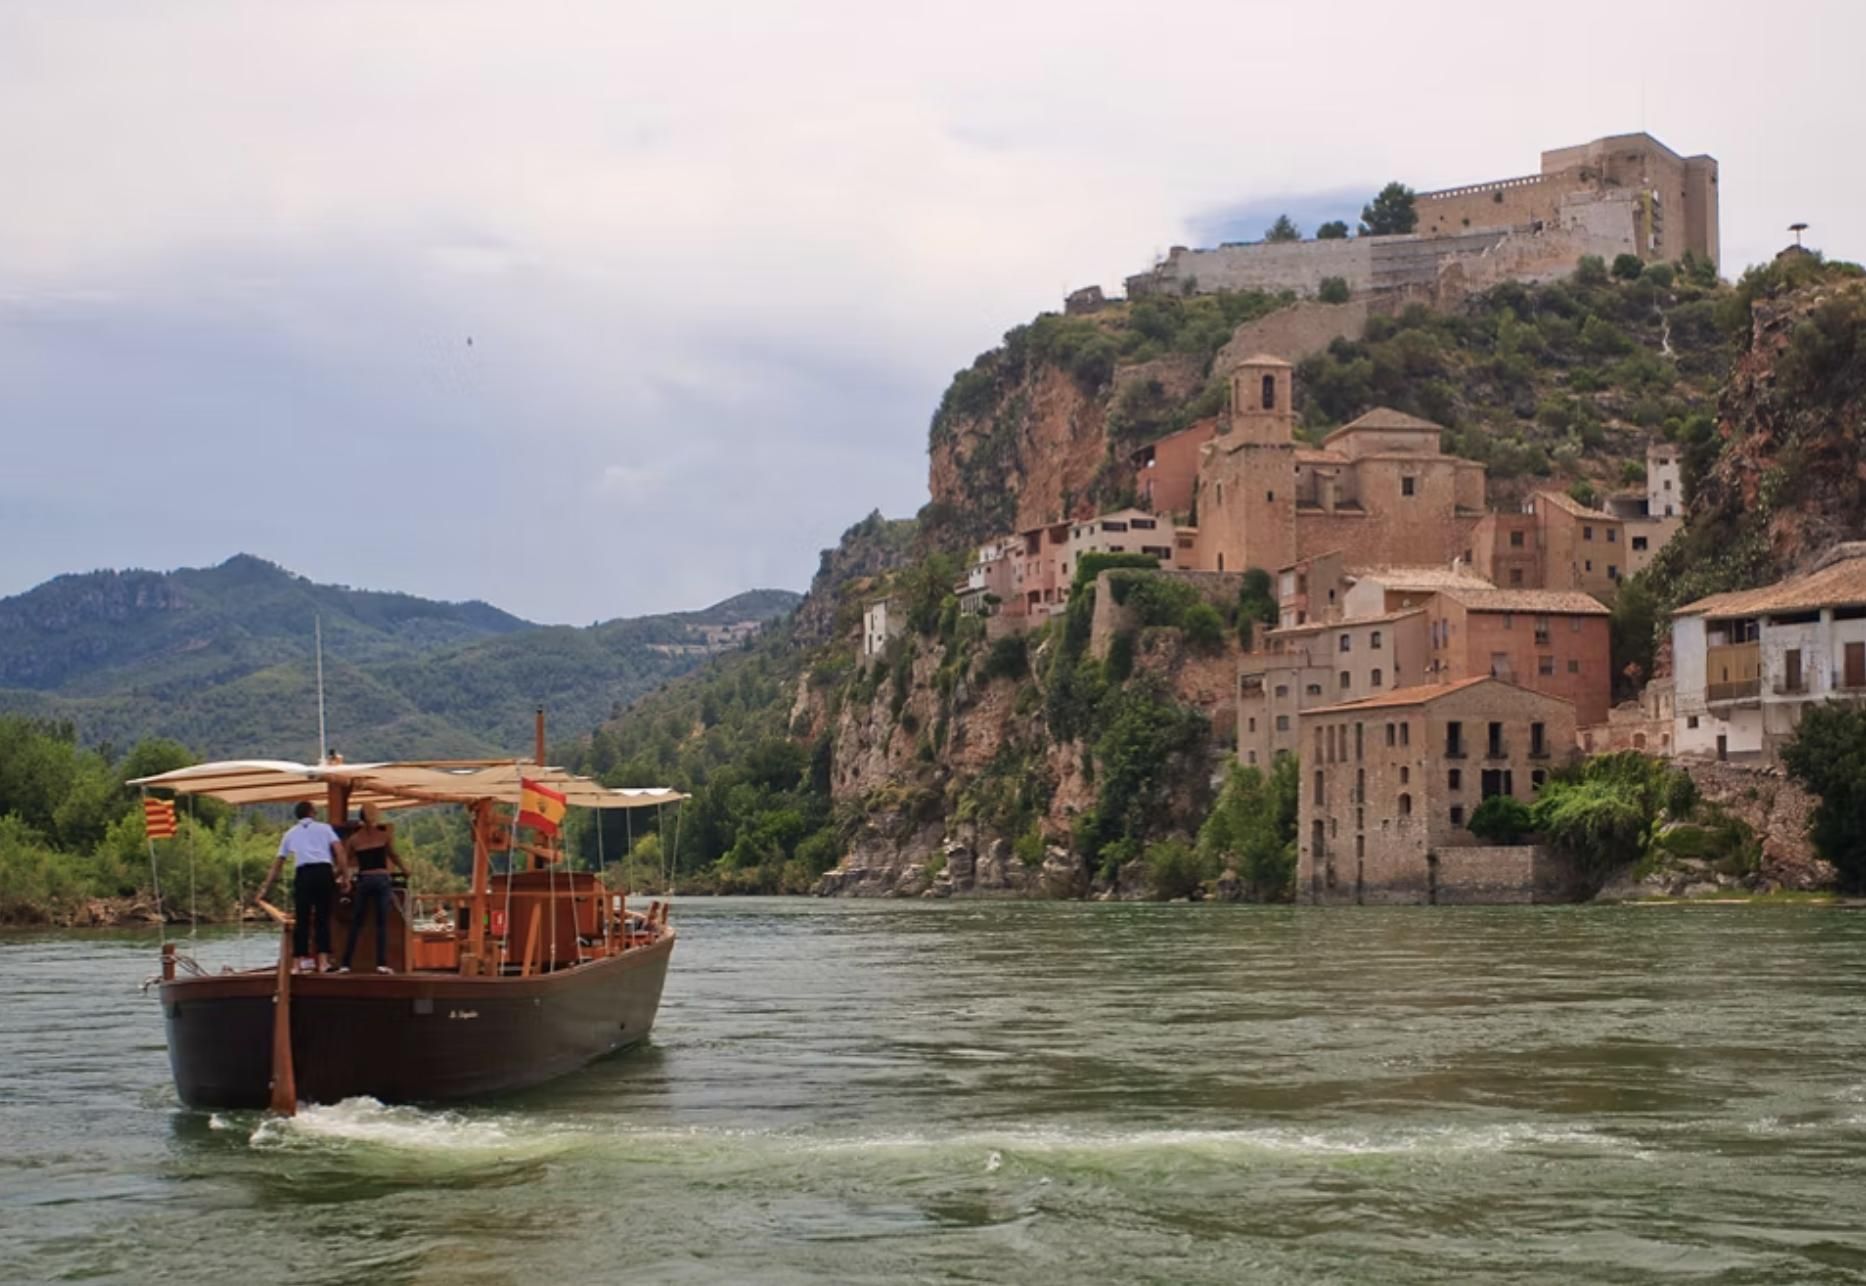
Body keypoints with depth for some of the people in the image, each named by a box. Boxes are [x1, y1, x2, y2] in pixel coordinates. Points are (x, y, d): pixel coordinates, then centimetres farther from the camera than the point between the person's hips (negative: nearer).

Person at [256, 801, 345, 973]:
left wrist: (265, 888, 27)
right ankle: (323, 961, -2)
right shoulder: (324, 828, 18)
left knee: (302, 919, 5)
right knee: (323, 918, 4)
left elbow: (277, 864, 24)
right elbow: (339, 851, 3)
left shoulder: (290, 834, 23)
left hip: (303, 874, 1)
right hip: (324, 872, -1)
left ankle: (302, 960, 1)